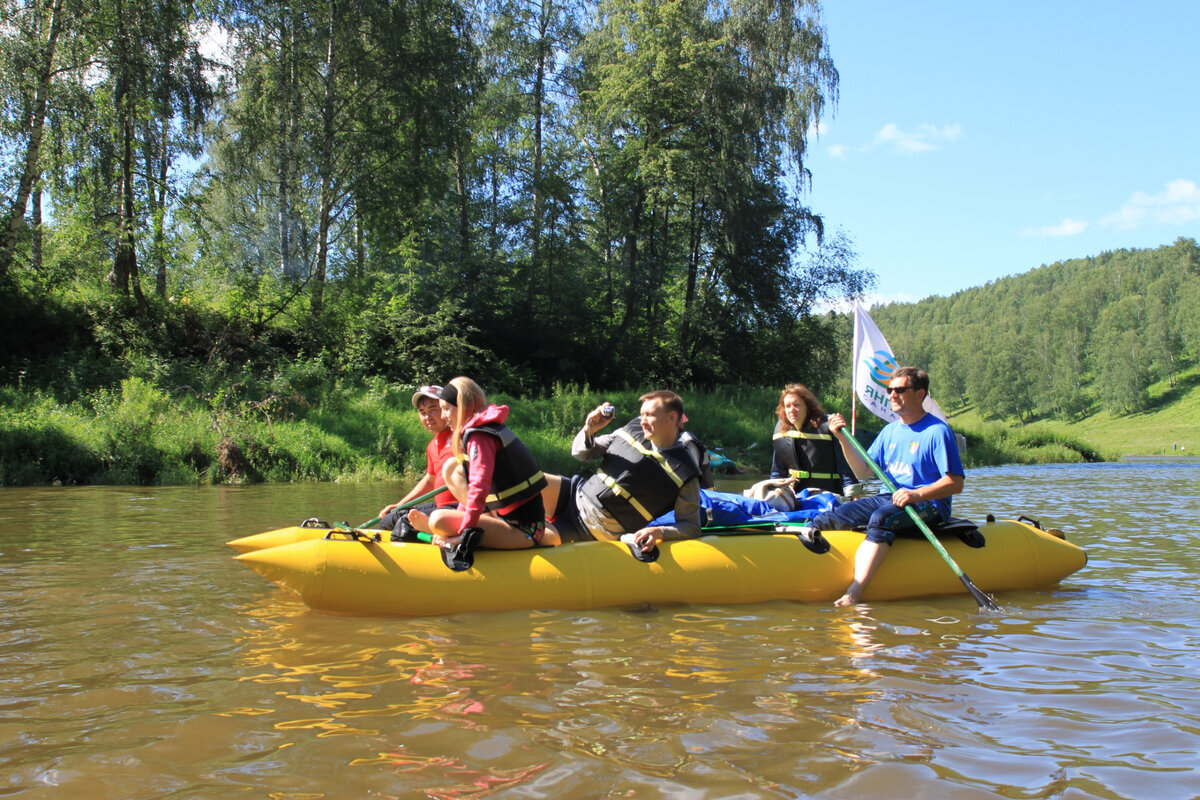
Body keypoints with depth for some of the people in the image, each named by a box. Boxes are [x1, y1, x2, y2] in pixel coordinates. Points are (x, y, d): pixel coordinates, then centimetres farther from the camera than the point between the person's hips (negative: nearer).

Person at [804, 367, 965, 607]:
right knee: (831, 517, -15)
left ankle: (854, 592, -49)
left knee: (881, 518, -37)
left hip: (927, 505, -7)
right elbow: (864, 472, 11)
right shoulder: (890, 431, 15)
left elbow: (955, 483, -11)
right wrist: (843, 439, -1)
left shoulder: (937, 431, -5)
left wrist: (916, 495, -26)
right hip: (889, 498, 7)